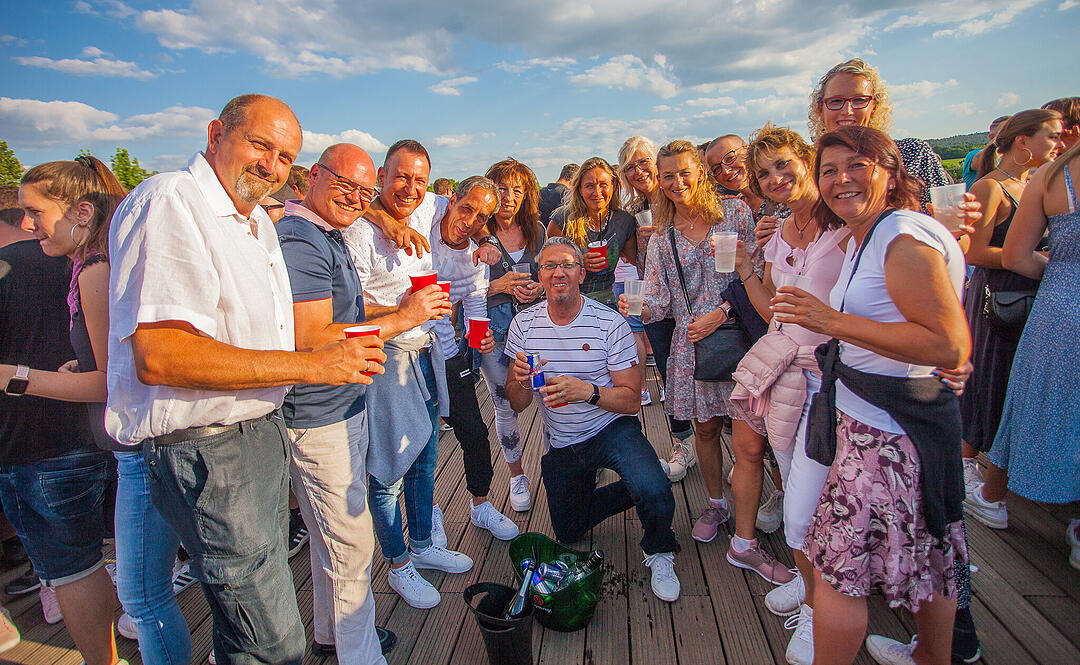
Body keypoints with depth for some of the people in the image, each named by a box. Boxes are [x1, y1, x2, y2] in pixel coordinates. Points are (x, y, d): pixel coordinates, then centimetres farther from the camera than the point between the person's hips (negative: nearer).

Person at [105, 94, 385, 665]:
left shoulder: (258, 221, 16)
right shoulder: (168, 204, -18)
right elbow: (157, 355, -29)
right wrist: (310, 365, -26)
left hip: (262, 431, 10)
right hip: (207, 451, -10)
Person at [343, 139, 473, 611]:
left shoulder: (428, 210, 2)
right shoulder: (359, 232, -18)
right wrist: (407, 311, -28)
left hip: (426, 352, 7)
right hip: (385, 359, -7)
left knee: (424, 460, 18)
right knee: (389, 471, 4)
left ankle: (424, 545, 38)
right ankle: (398, 566, 25)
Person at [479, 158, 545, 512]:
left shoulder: (536, 229, 5)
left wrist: (538, 288, -8)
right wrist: (498, 286, -18)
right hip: (493, 332, -2)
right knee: (505, 407, 8)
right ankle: (517, 476, 28)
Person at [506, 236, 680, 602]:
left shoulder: (609, 322, -16)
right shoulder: (524, 323, -7)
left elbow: (632, 400, -16)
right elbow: (517, 405, -4)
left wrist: (588, 391, -34)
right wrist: (521, 381, -28)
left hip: (612, 430, -4)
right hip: (560, 444, 4)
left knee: (654, 492, -32)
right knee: (568, 534, 17)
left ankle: (659, 553, 3)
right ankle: (633, 489, 39)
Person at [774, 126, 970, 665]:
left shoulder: (905, 240, -18)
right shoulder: (862, 239, 13)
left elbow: (951, 345, -26)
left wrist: (836, 323, -27)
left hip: (886, 432, -10)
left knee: (835, 566, -1)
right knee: (927, 554, 26)